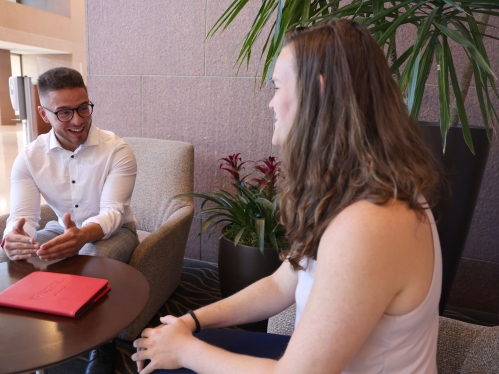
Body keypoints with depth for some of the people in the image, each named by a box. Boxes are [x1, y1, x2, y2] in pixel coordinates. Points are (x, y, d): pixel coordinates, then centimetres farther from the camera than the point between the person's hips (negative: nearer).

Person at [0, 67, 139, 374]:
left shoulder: (117, 151, -19)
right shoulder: (30, 157, -8)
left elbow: (112, 212, -26)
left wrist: (83, 235, -48)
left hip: (113, 231, -4)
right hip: (63, 227, 4)